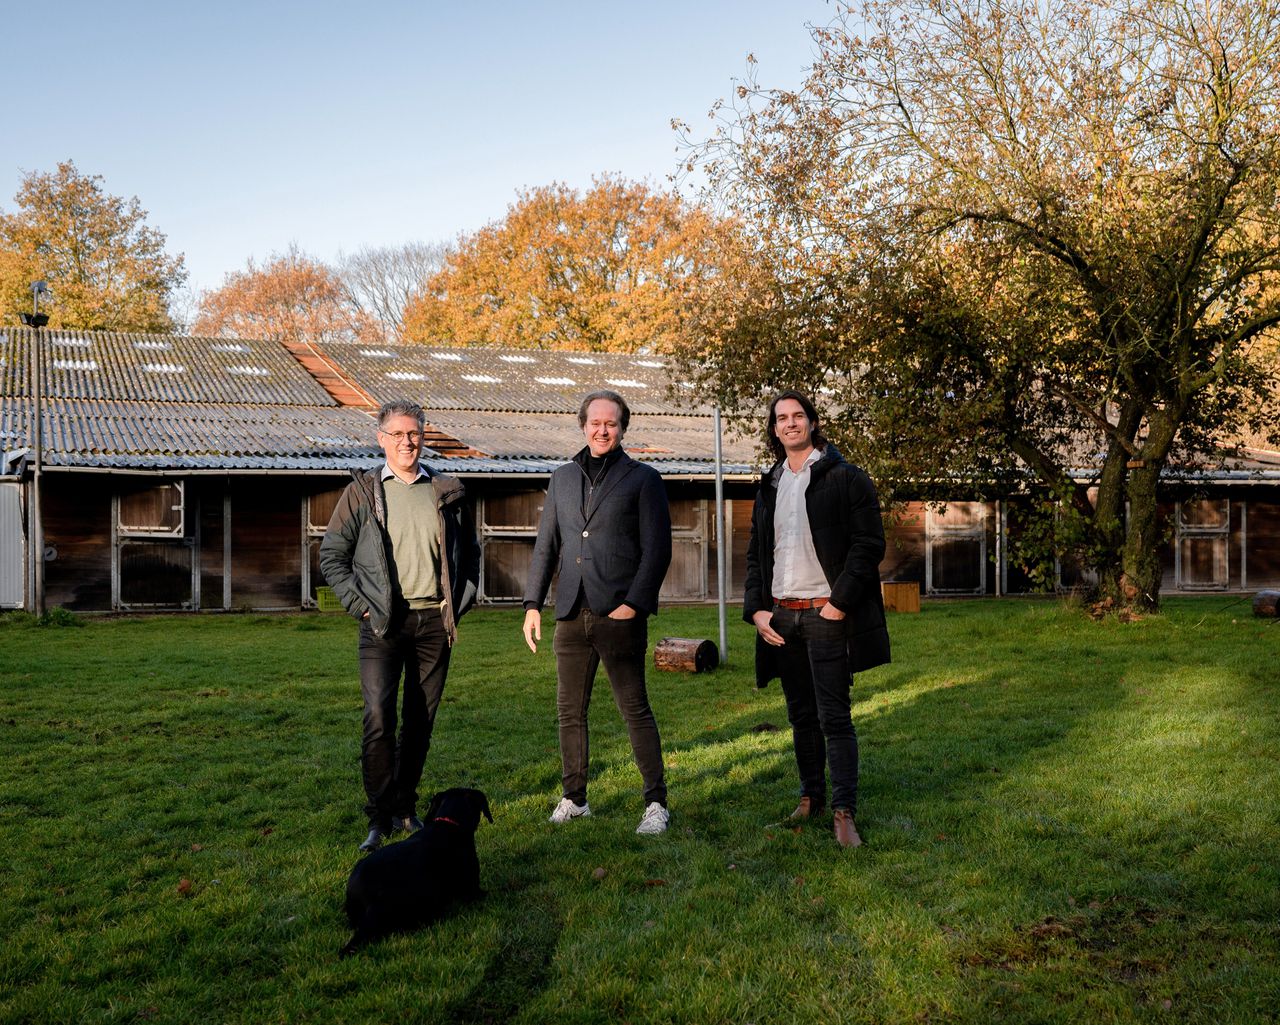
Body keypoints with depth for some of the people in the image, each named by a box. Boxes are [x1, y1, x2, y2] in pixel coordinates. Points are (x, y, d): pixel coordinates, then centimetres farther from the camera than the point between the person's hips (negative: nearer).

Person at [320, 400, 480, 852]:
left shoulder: (448, 492, 10)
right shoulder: (362, 492, 3)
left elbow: (470, 552, 19)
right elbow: (331, 555, 5)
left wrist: (458, 601, 8)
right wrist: (361, 605, -5)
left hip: (435, 620, 3)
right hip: (383, 622, -2)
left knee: (420, 722, 8)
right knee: (379, 718, -13)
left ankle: (405, 808, 22)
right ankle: (379, 818, -4)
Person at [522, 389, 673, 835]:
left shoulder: (642, 479, 1)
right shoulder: (563, 479, 15)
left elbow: (657, 550, -4)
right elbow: (546, 547, 17)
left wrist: (634, 603, -14)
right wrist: (533, 603, 9)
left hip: (620, 614, -5)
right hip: (571, 614, 5)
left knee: (636, 710, -2)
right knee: (570, 712, 9)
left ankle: (656, 803, 7)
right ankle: (574, 798, 22)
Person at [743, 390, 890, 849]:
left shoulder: (846, 479, -2)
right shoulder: (769, 488, 16)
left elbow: (869, 544, -8)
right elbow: (756, 554, 18)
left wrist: (840, 602, -15)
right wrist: (756, 609, 5)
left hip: (826, 614, -6)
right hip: (780, 616, 6)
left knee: (834, 717, -8)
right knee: (801, 715, 13)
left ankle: (844, 813, -5)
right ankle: (811, 797, 24)